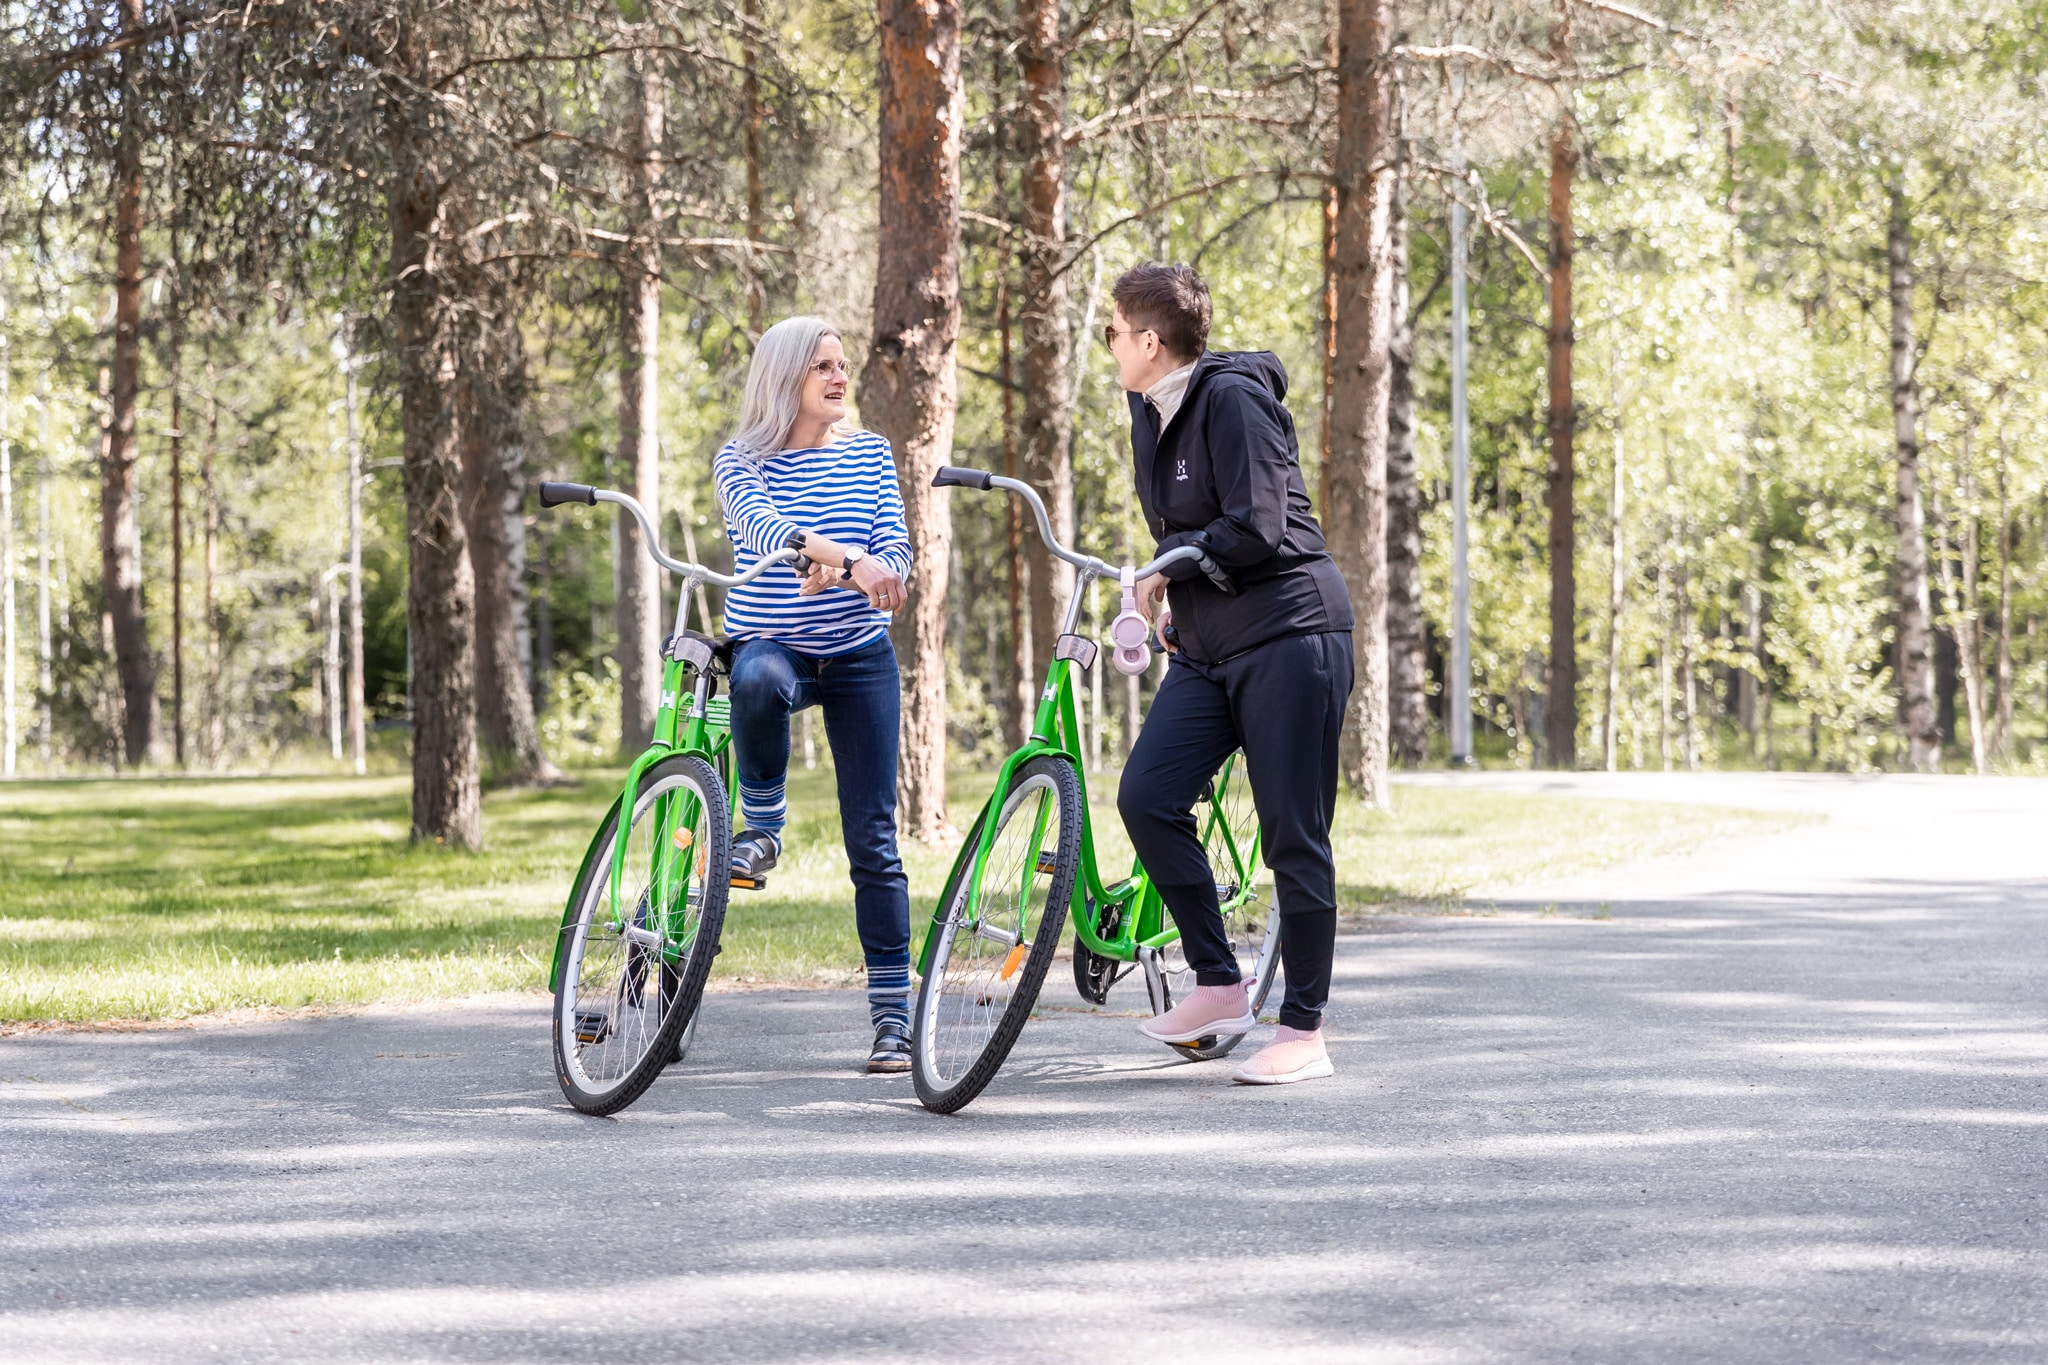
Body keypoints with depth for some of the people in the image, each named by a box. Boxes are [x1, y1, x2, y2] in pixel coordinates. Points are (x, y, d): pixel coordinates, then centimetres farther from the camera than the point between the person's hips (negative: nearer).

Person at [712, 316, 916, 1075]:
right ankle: (762, 826, -14)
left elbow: (895, 556, -3)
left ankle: (893, 1018, 2)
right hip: (772, 642, -2)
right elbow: (766, 529, -24)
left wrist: (838, 573, -26)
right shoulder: (743, 461, -4)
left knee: (873, 840, -4)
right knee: (758, 681, -41)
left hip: (860, 657, 2)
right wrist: (851, 557, -41)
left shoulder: (869, 453, 5)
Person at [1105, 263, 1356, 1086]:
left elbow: (1254, 531, -20)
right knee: (1145, 796, -10)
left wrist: (1167, 564, -9)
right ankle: (1217, 986, 1)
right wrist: (1175, 598, 15)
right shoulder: (1151, 409, 14)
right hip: (1207, 646, 8)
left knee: (1293, 834, -5)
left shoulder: (1233, 399, -13)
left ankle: (1304, 1031, 3)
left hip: (1288, 635, -8)